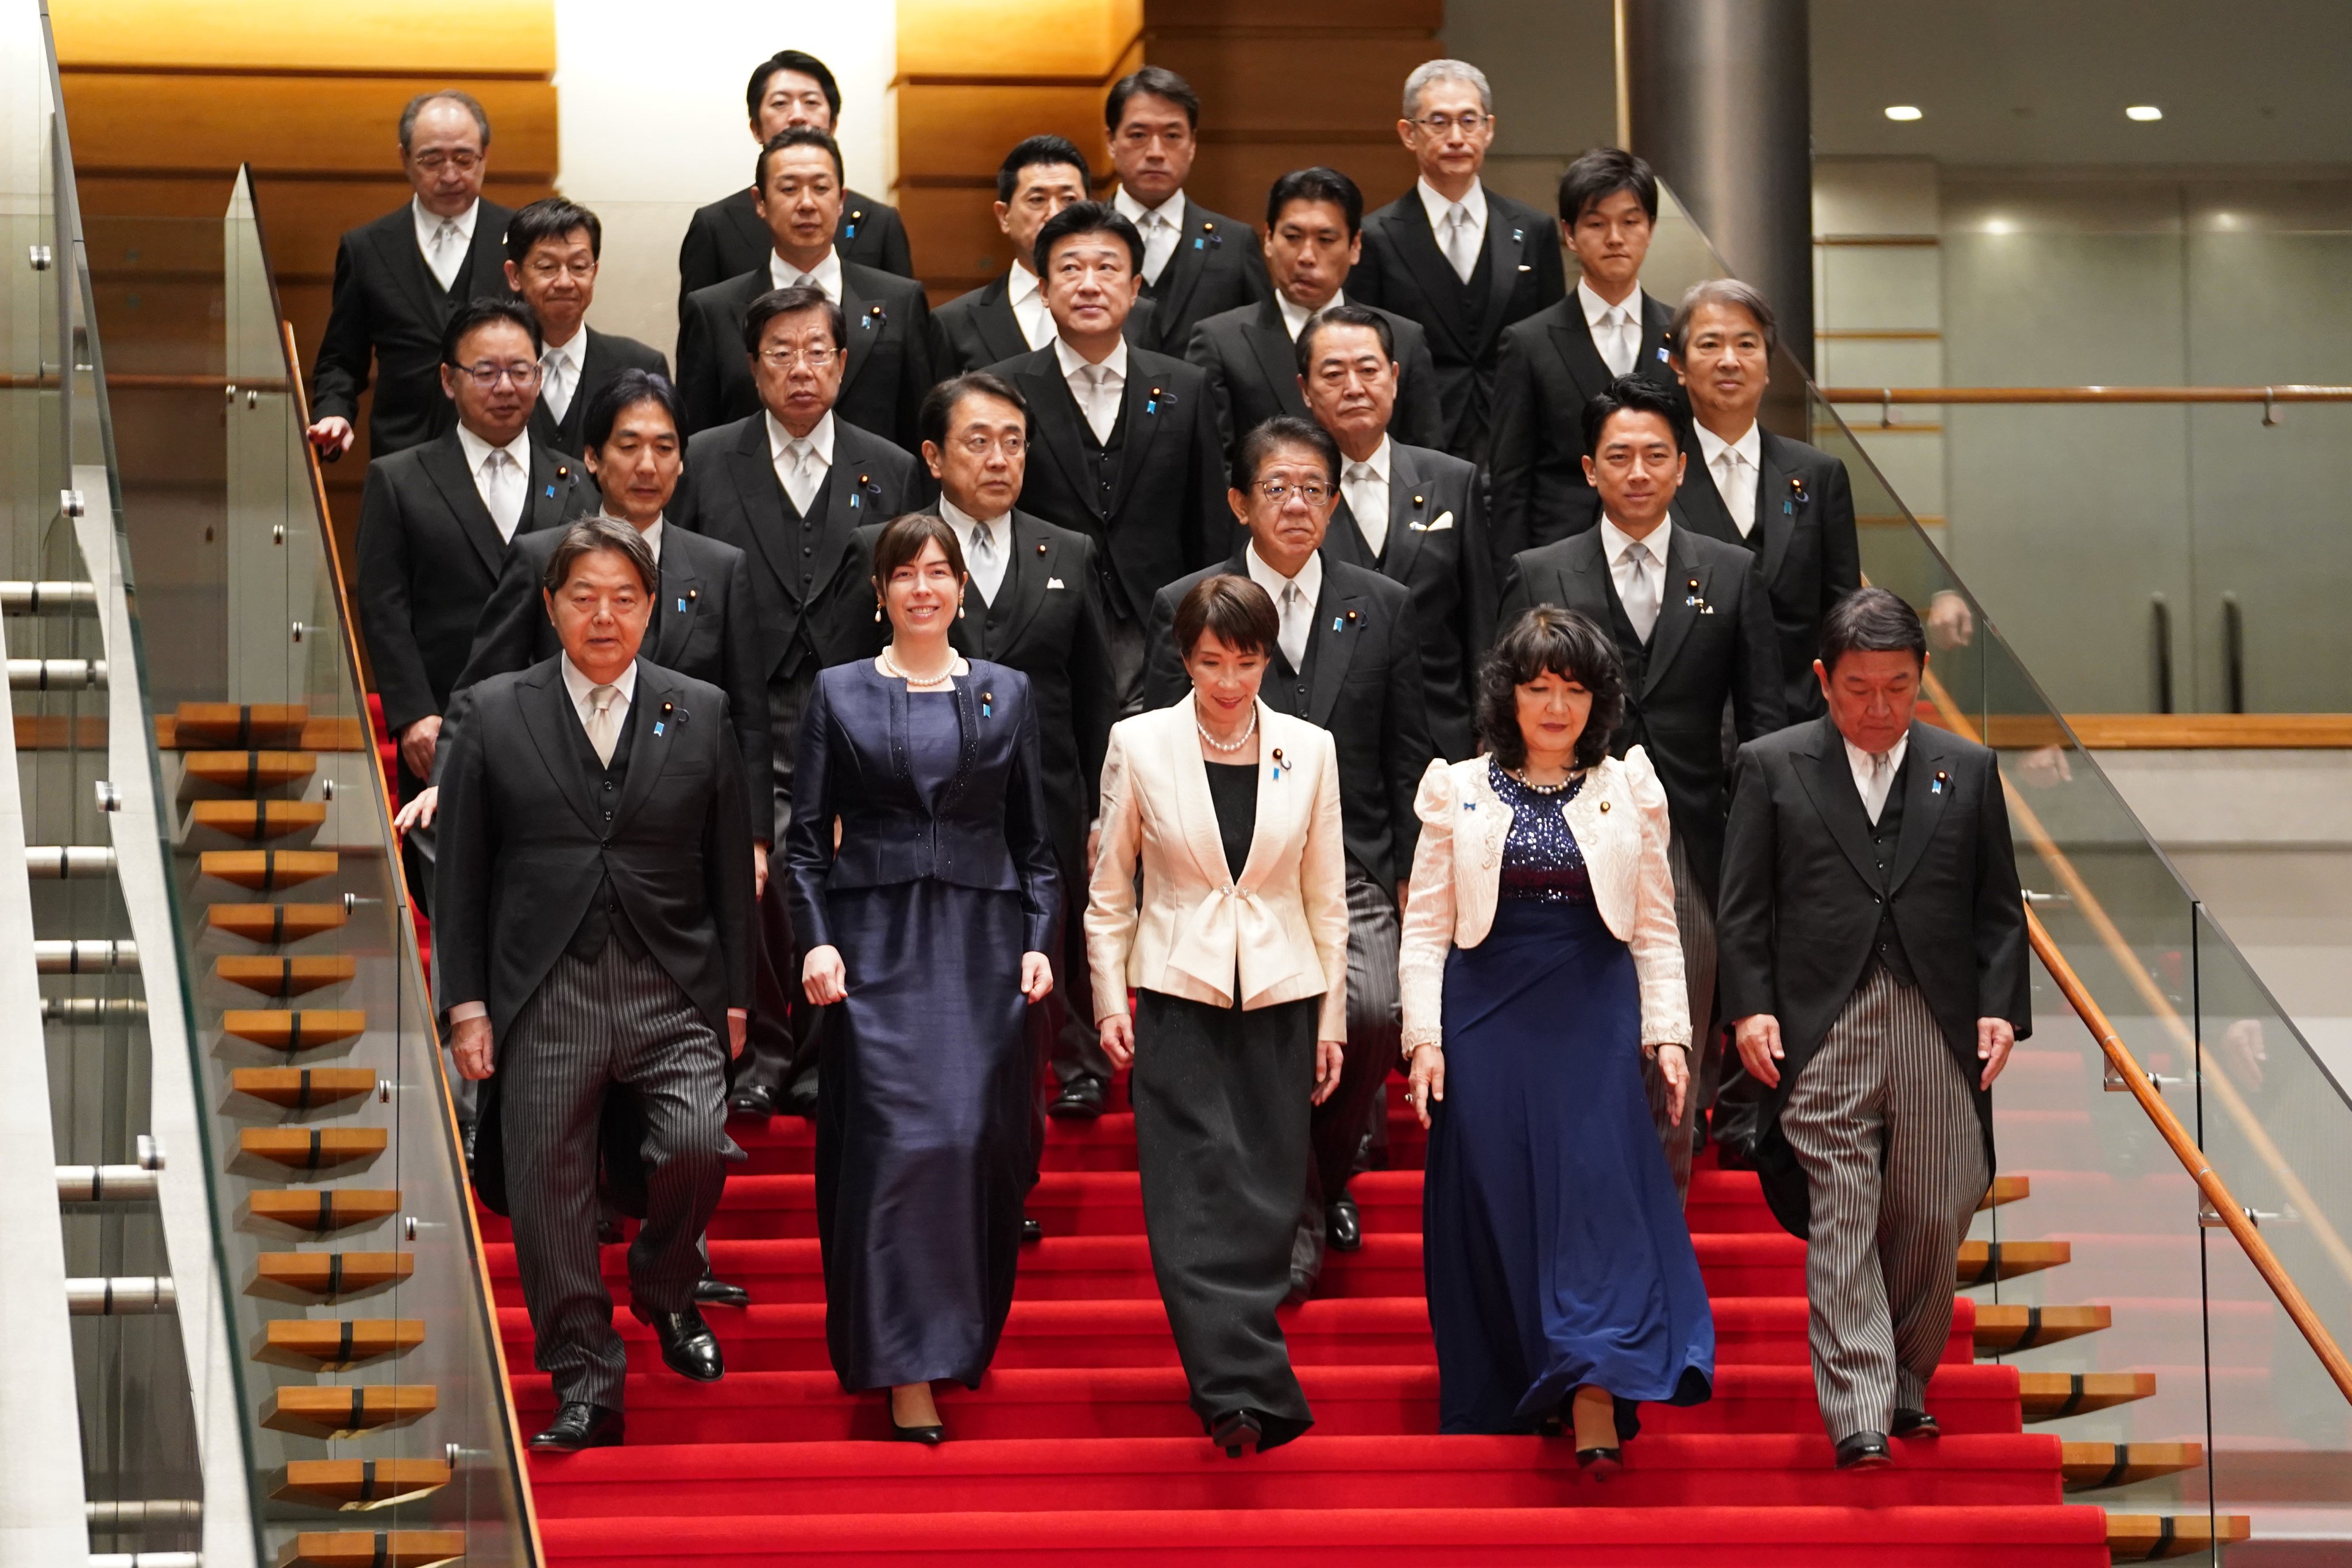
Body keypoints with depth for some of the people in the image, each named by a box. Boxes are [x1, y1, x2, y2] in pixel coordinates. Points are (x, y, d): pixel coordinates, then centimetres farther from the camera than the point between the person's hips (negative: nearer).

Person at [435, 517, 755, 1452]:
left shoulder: (701, 715, 9)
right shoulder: (496, 715, 7)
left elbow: (730, 867, 10)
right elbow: (460, 872, 7)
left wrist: (734, 996, 6)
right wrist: (466, 1003, 1)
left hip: (672, 989, 0)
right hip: (544, 994, 0)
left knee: (697, 1144, -19)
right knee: (548, 1192, 0)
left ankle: (665, 1288, 11)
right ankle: (584, 1391, 11)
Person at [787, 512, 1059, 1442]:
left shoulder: (1006, 694, 10)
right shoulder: (840, 694, 6)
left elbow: (1034, 837, 11)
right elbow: (808, 837, 4)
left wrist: (1038, 940, 0)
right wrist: (815, 940, -8)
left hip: (981, 945, 2)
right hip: (877, 945, -2)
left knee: (981, 1141, -1)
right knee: (896, 1141, -10)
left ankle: (966, 1340, 19)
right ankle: (906, 1372, -9)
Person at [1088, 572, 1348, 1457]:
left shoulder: (1309, 750, 3)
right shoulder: (1140, 745, -1)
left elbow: (1326, 896, 8)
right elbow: (1110, 887, 6)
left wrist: (1333, 1019, 6)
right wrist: (1110, 1000, 0)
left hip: (1280, 1001, 2)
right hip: (1179, 1001, -2)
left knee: (1268, 1203, 1)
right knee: (1196, 1200, -12)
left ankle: (1233, 1381, 13)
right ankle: (1242, 1388, -17)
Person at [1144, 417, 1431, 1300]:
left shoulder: (1382, 608, 12)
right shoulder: (1186, 607, 6)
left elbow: (1408, 758, 14)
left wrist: (1409, 873, 7)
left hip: (1353, 870, 1)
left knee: (1373, 1012, -22)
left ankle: (1329, 1174, 7)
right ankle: (1291, 1228, 0)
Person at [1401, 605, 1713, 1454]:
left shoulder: (1630, 790, 10)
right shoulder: (1458, 790, 8)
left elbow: (1656, 929, 11)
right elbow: (1426, 927, 6)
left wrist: (1668, 1033, 2)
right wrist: (1424, 1035, -4)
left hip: (1594, 1021, 0)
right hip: (1488, 1021, 0)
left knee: (1598, 1185, -11)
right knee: (1495, 1200, 1)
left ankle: (1593, 1397, -16)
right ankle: (1506, 1401, 12)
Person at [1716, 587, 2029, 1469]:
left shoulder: (1967, 771, 12)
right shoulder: (1772, 768, 7)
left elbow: (2000, 908, 12)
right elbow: (1743, 907, 5)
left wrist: (2001, 1007, 1)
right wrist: (1750, 1007, -6)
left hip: (1939, 1030, 2)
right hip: (1822, 1028, -2)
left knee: (1934, 1221, 3)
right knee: (1842, 1221, -7)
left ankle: (1906, 1386, 23)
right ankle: (1859, 1420, -9)